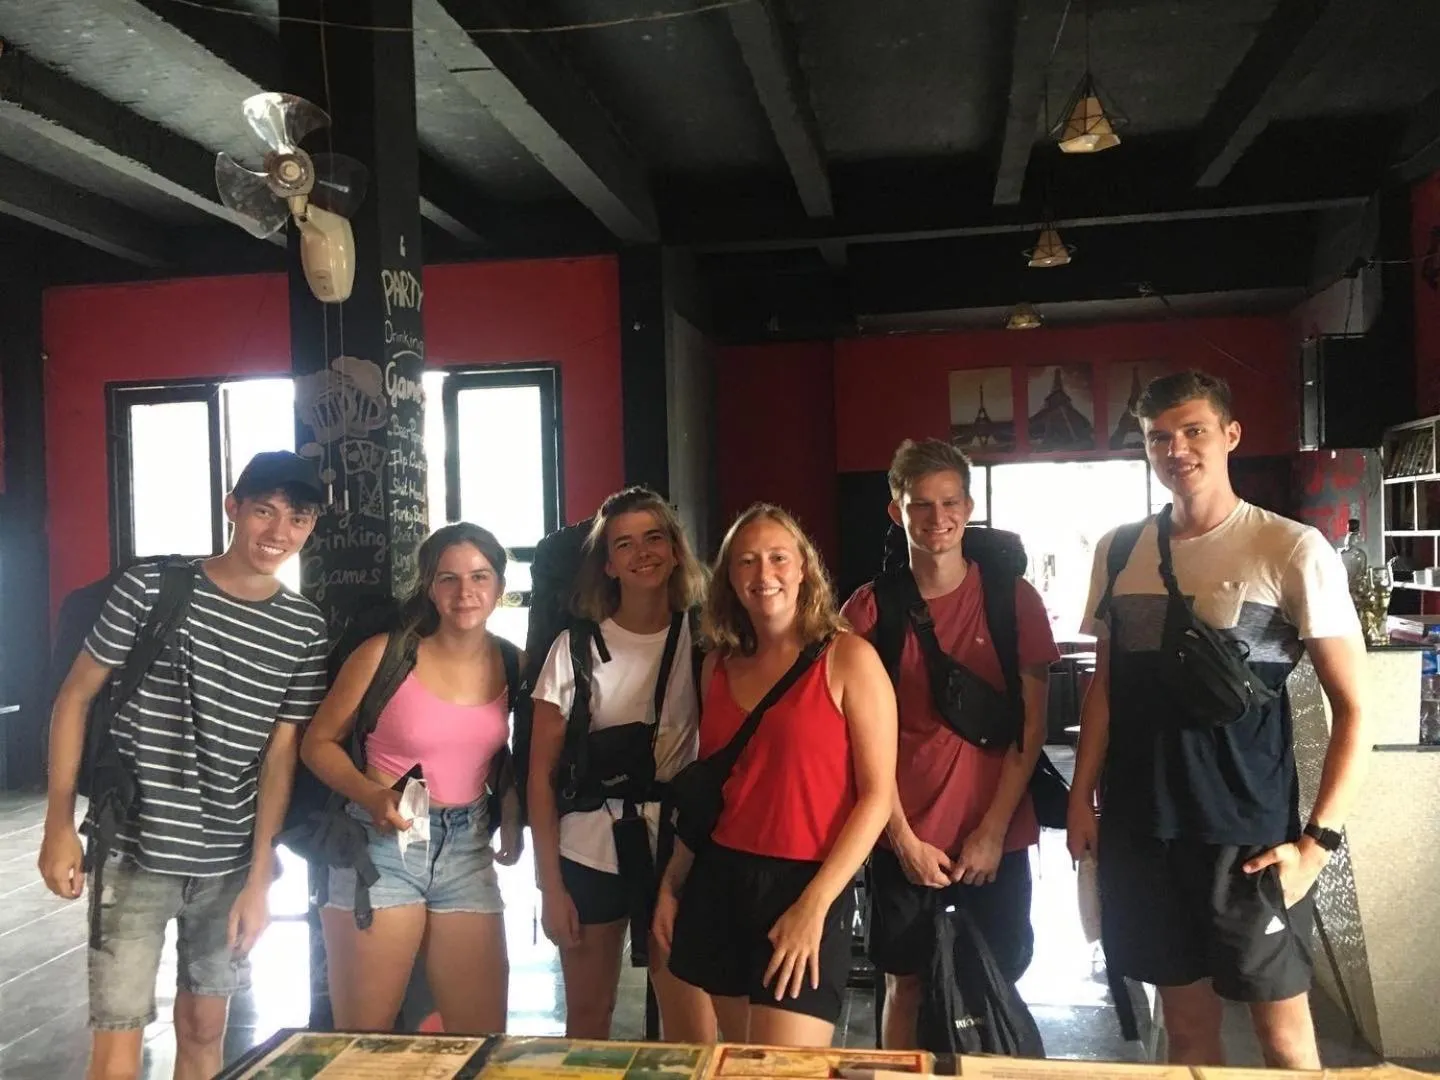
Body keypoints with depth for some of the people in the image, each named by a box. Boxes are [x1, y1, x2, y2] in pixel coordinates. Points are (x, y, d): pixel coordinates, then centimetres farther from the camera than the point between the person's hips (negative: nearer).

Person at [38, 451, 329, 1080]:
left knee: (204, 1028, 16)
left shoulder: (304, 631, -1)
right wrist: (59, 826, -6)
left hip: (231, 862, 3)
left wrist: (258, 879, -2)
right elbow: (74, 698, -2)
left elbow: (280, 753, 1)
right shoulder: (149, 588, -9)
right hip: (133, 851, -3)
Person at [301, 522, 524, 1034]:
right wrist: (372, 796, -19)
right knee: (363, 1039, 7)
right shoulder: (386, 654, -11)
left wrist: (512, 821, 1)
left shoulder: (511, 664, 2)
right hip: (382, 844, -3)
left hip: (468, 849, 4)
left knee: (483, 1036, 9)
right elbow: (318, 743, -2)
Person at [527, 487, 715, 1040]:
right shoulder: (576, 646, -3)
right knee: (587, 1019, 14)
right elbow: (542, 771, -1)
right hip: (588, 853, 0)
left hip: (678, 848, 0)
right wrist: (550, 884, -4)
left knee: (692, 1031, -3)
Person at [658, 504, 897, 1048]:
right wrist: (672, 883, 12)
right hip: (718, 880, 5)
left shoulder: (848, 658, -7)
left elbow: (877, 794, -11)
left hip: (804, 881, -5)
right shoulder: (719, 665, 8)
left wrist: (815, 904, -15)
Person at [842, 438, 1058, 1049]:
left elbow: (1030, 725, -3)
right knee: (905, 984, 11)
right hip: (904, 839, 0)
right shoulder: (869, 608, -3)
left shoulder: (1014, 599, -3)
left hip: (996, 837, 0)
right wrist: (905, 839, -6)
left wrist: (993, 830, -8)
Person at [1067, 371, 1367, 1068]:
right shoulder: (1118, 551, 5)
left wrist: (1317, 841, -12)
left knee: (1282, 1030, 6)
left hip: (1250, 832, -3)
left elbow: (1350, 707, -7)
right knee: (1186, 1020, 15)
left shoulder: (1293, 550, -8)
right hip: (1141, 826, 4)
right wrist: (1082, 797, 7)